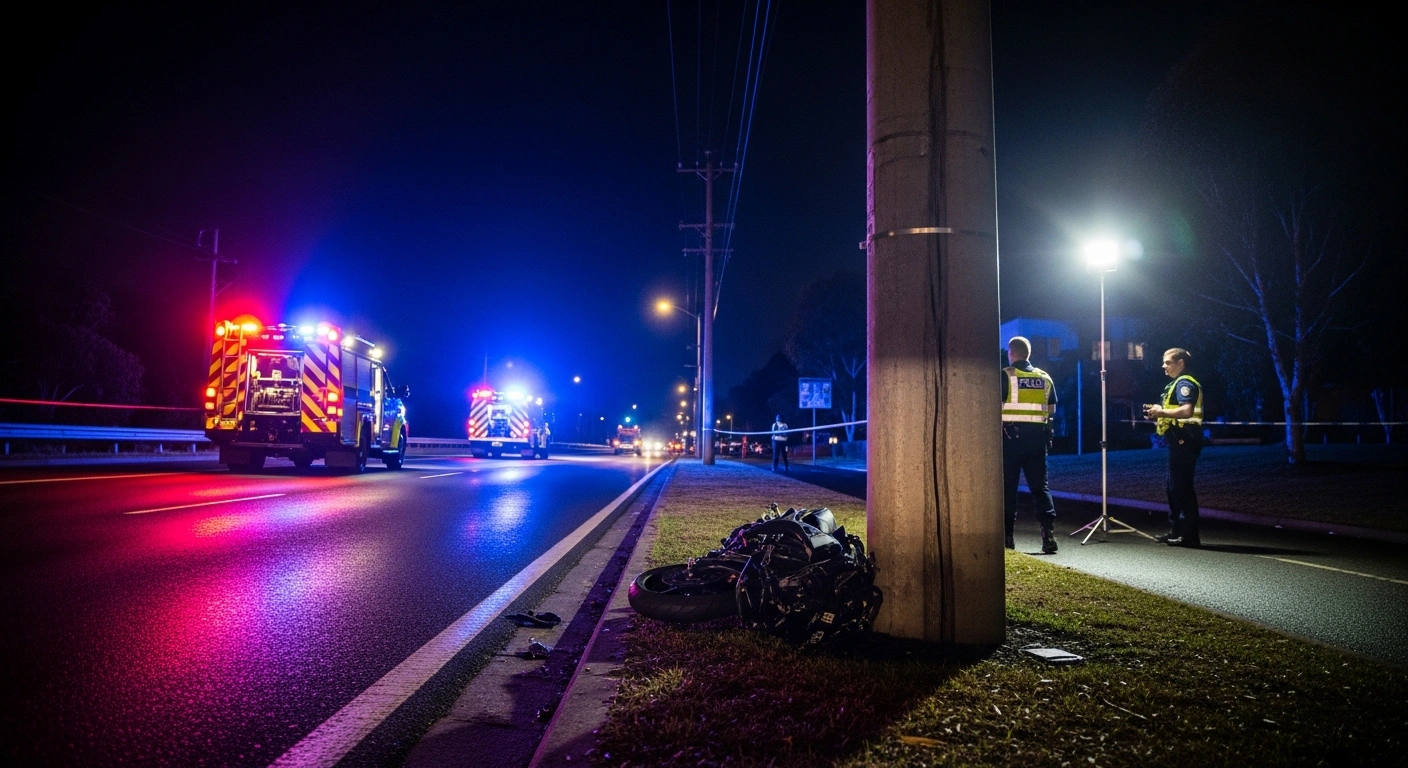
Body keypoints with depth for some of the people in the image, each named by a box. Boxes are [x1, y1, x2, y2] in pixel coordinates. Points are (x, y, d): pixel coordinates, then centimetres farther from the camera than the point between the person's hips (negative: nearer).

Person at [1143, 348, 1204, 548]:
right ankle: (1176, 530, 20)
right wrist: (1159, 414, 12)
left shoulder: (1185, 383, -11)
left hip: (1183, 439, -11)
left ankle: (1189, 535, -5)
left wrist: (1162, 412, -18)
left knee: (1182, 486, -8)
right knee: (1175, 486, 14)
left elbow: (1187, 411, -26)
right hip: (1179, 439, 11)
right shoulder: (1177, 383, 21)